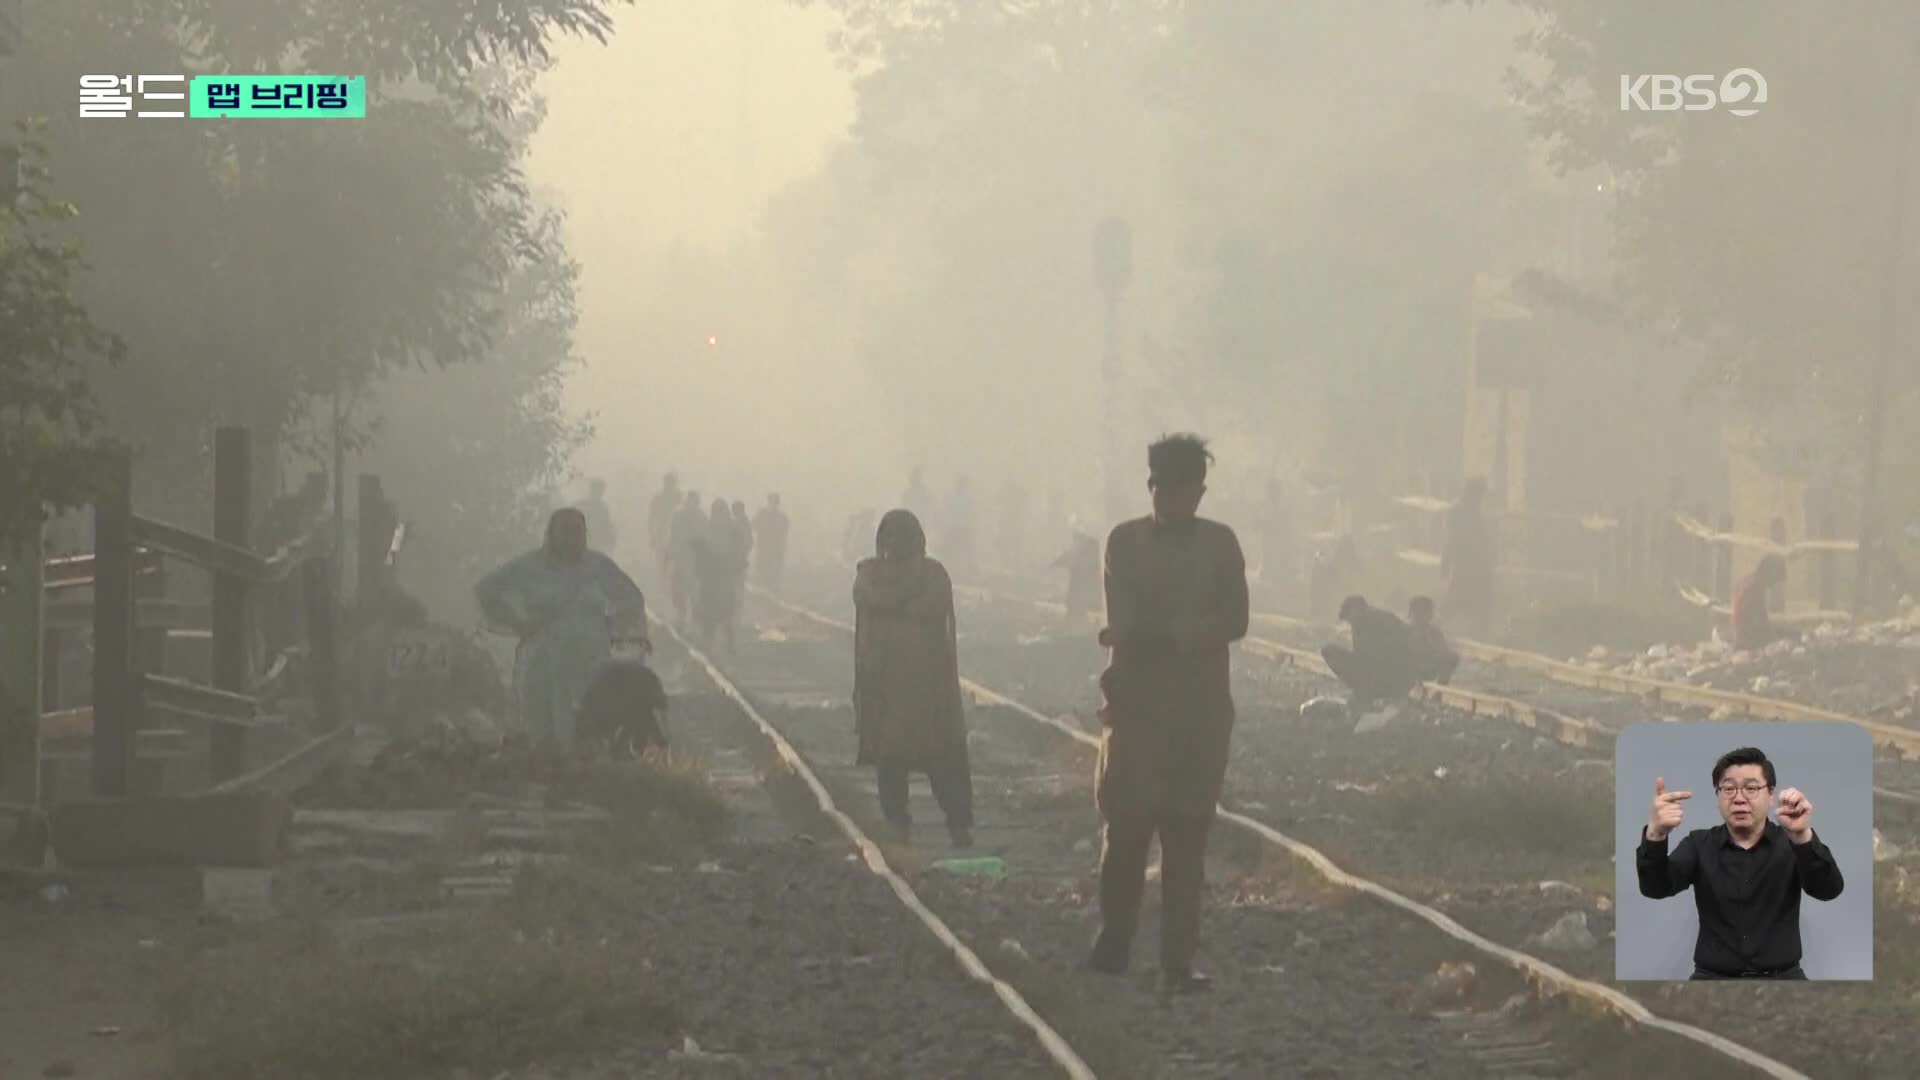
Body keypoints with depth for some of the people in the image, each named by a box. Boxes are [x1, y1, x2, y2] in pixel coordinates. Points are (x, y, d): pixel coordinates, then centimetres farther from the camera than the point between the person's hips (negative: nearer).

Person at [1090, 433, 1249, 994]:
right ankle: (1113, 942, 10)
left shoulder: (1220, 543, 7)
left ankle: (1178, 959, -1)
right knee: (1126, 827, -5)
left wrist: (1157, 631, -14)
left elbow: (1234, 622, -3)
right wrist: (1192, 628, -16)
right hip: (1136, 702, -1)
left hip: (1201, 708, 1)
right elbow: (1125, 624, -7)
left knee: (1187, 837, -1)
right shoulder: (1125, 541, 3)